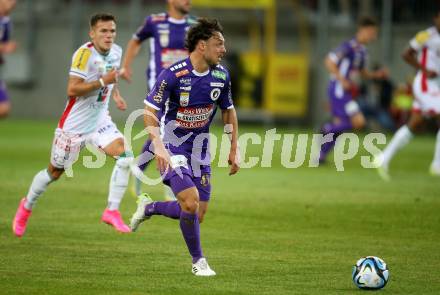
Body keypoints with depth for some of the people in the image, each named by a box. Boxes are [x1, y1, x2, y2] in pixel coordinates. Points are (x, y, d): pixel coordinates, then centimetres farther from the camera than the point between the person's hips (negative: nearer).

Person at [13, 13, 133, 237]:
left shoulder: (116, 52, 2)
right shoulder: (85, 54, -21)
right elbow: (72, 89, -27)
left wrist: (115, 94, 7)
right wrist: (103, 81, -29)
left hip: (100, 120, 6)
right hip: (74, 124, -5)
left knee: (124, 156, -19)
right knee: (55, 172, 10)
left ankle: (112, 211, -12)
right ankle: (26, 206, 36)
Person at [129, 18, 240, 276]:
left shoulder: (221, 76, -2)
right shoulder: (173, 75, -19)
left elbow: (229, 111, 14)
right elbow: (150, 112, -13)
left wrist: (234, 149, 9)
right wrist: (159, 147, -25)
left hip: (200, 151, 6)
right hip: (173, 149, -6)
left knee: (197, 214, 2)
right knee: (191, 202, -23)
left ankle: (149, 208, 29)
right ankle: (198, 260, -4)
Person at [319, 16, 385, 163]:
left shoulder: (362, 50, 12)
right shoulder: (349, 46, -15)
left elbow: (362, 72, 24)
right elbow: (329, 61, -18)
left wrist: (376, 74, 6)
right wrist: (342, 80, -22)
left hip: (345, 91, 9)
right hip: (339, 89, -9)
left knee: (339, 126, 12)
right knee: (358, 121, -16)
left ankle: (321, 155, 19)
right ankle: (328, 129, -2)